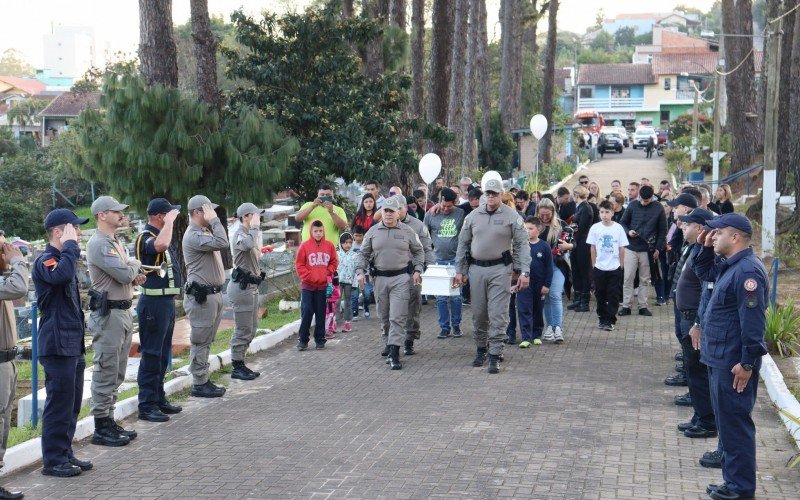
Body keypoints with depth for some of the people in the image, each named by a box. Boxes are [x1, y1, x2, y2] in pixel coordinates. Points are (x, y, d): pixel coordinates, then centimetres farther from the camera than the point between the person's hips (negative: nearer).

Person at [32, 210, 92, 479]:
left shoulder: (62, 257, 18)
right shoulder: (45, 261, -13)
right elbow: (63, 274, -38)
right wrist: (70, 245, -24)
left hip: (73, 345, 10)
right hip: (58, 345, -10)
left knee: (72, 403, 14)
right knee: (59, 403, -5)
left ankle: (65, 454, 23)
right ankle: (53, 461, 3)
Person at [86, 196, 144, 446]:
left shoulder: (115, 242, 17)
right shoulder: (99, 244, -15)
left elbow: (129, 275, 25)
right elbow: (124, 274, -23)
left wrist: (134, 273, 1)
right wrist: (135, 264, -1)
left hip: (124, 312, 10)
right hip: (108, 314, -10)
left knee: (116, 374, 14)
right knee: (105, 373, -5)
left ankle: (109, 421, 22)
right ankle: (101, 428, 1)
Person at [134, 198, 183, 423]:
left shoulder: (160, 234, 16)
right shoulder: (145, 237, -16)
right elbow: (160, 245, -39)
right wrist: (169, 222, -25)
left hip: (167, 301, 10)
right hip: (154, 302, -10)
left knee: (163, 354, 16)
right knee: (151, 356, -6)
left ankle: (159, 400, 25)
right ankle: (147, 406, -1)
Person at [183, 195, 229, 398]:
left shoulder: (205, 232, 17)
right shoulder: (193, 235, -17)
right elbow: (222, 243, -28)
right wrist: (214, 220, -19)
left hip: (213, 293, 10)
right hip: (201, 296, -10)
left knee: (206, 341, 14)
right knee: (200, 341, -4)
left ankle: (203, 380, 20)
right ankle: (199, 384, 0)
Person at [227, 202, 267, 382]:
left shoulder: (250, 233, 18)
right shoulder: (239, 234, -14)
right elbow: (249, 244, -37)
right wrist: (254, 227, -24)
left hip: (252, 286, 10)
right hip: (242, 287, -10)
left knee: (252, 328, 15)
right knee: (243, 330, -6)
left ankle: (240, 364, 23)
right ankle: (236, 367, 1)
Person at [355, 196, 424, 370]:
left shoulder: (407, 231, 3)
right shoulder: (373, 231, 7)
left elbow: (419, 252, 13)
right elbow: (363, 254, 11)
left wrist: (417, 270, 2)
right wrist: (360, 271, -2)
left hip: (401, 279, -3)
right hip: (380, 279, 3)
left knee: (397, 317, -11)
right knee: (384, 316, 14)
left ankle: (394, 354, -14)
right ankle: (389, 344, 34)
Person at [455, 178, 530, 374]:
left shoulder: (512, 216, -2)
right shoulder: (473, 216, 7)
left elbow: (522, 244, -2)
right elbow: (463, 243, 14)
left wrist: (524, 271, -9)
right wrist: (459, 270, 10)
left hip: (500, 269, -3)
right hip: (477, 269, 3)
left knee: (498, 315, -6)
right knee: (478, 313, 11)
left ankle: (495, 356, -2)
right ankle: (481, 348, 28)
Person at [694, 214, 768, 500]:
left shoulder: (748, 270, -19)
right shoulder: (731, 267, 13)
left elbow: (754, 321, -25)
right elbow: (702, 273, 35)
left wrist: (747, 363, -25)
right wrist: (705, 249, 18)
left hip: (734, 363, -11)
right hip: (720, 359, 11)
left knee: (734, 423, -4)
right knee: (727, 421, 17)